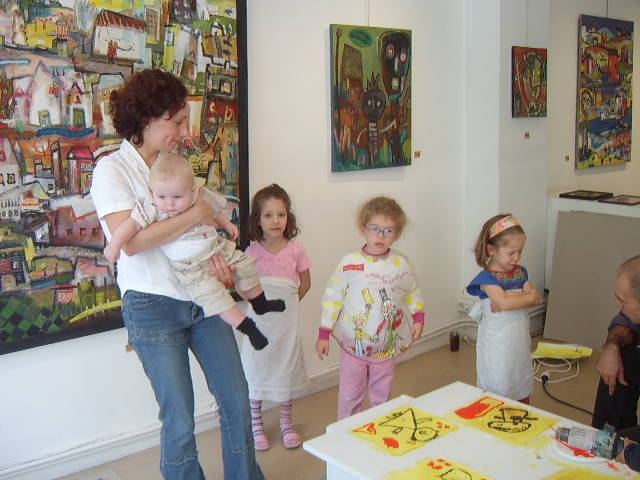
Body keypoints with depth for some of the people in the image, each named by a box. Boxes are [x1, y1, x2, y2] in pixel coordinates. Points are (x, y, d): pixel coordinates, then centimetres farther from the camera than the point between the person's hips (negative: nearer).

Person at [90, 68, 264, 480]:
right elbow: (131, 241, -23)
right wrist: (194, 215, -18)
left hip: (204, 299, 6)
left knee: (237, 399, 11)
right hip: (154, 307, -6)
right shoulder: (112, 170, -11)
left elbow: (207, 221, 16)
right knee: (180, 418, 3)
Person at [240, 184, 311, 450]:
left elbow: (305, 283, 8)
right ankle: (255, 426, 26)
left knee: (287, 370, 11)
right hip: (258, 321, -1)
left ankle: (286, 423, 31)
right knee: (255, 371, 8)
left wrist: (286, 303, 2)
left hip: (286, 321, 1)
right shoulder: (252, 252, -6)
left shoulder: (295, 250, -4)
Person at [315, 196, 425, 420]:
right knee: (349, 397, 7)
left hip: (387, 346, 2)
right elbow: (332, 298, -5)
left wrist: (418, 317, 0)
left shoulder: (402, 265, -4)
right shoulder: (349, 263, -11)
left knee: (382, 397, 16)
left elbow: (413, 293, 14)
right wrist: (324, 334, -5)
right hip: (353, 344, -2)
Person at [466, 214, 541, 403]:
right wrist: (528, 296, -14)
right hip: (497, 344, -7)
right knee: (498, 390, 3)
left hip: (520, 340, 7)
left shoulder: (520, 272, 6)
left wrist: (510, 300, -19)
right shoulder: (487, 277, -16)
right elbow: (504, 302, -29)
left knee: (523, 389, 20)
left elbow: (535, 298, -4)